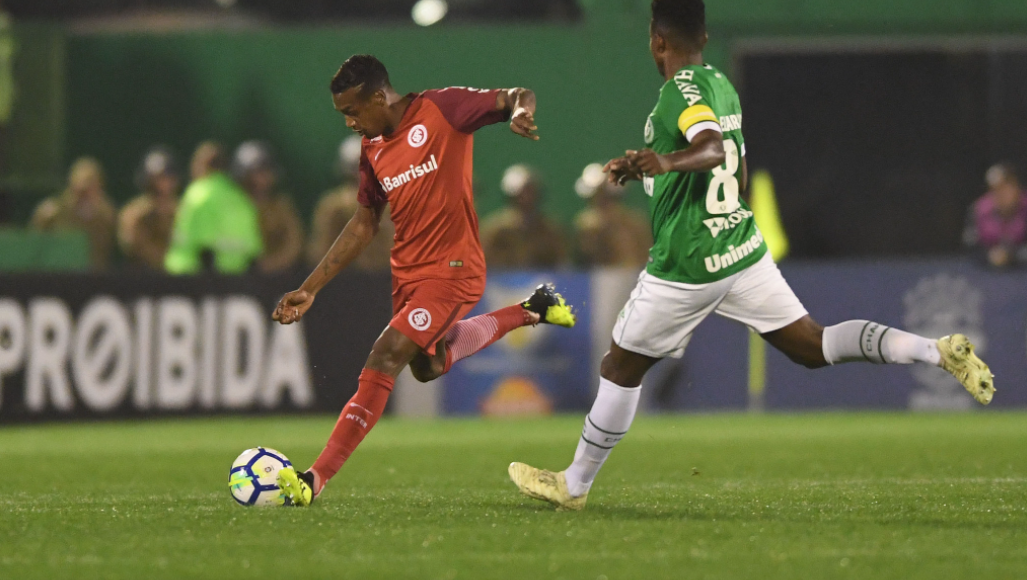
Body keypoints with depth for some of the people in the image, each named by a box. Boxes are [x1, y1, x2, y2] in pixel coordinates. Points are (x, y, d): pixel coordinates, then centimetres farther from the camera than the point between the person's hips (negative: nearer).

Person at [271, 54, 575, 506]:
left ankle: (316, 479, -22)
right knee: (427, 366, 27)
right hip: (407, 272, 9)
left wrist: (519, 110, -40)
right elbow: (364, 224, 15)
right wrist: (310, 289, 11)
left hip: (451, 269, -9)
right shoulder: (372, 149, 7)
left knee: (383, 362, -19)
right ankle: (530, 312, 44)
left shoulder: (442, 109, -13)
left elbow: (518, 96, -13)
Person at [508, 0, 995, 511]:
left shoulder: (682, 88, -14)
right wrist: (645, 167, 33)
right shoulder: (721, 86, 13)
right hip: (744, 250, 8)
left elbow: (712, 147, -33)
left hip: (686, 268, -8)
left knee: (620, 369, 9)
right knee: (814, 346, 4)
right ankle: (940, 351, -14)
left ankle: (575, 484, 20)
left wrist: (667, 161, -53)